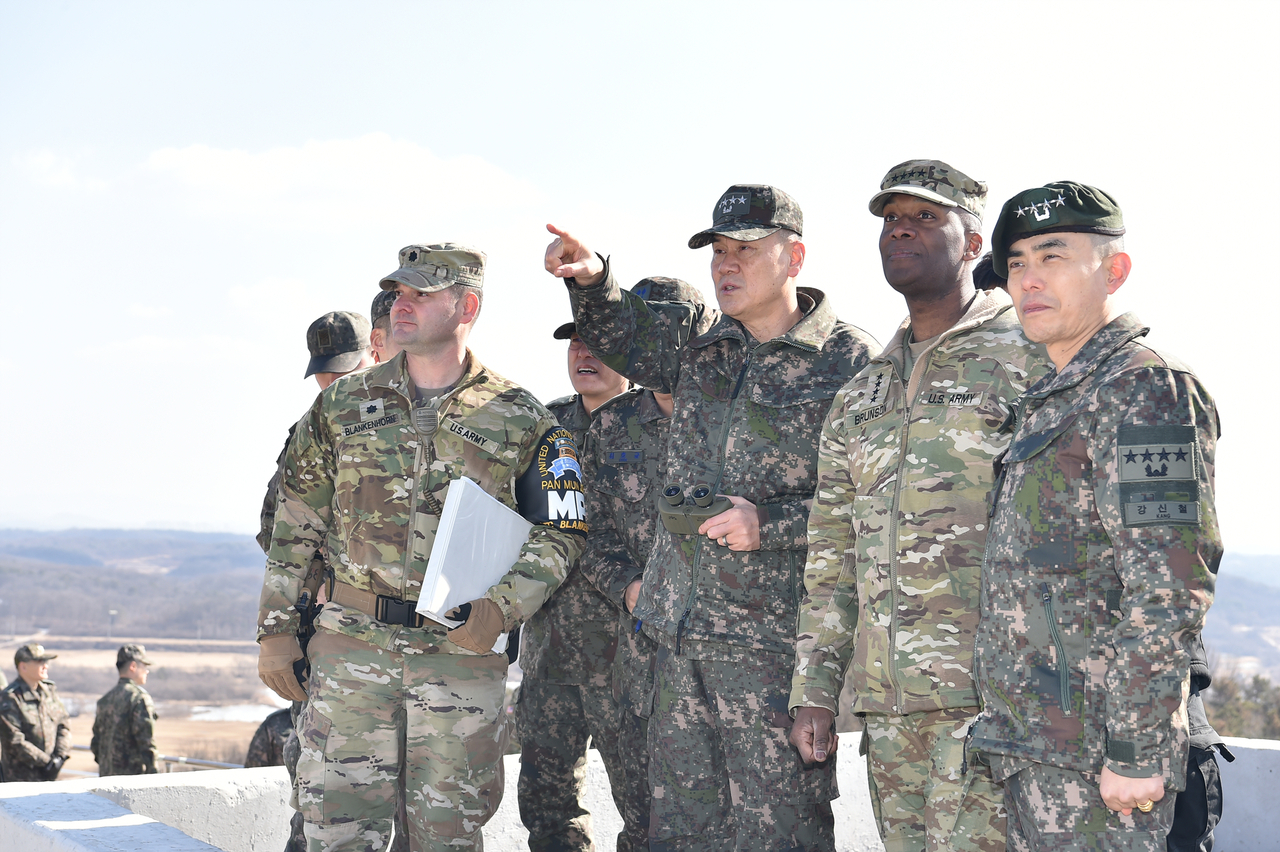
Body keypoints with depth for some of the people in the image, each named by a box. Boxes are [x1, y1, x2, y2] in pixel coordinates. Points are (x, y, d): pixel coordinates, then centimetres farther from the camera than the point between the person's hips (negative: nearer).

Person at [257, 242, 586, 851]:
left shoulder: (520, 420, 2)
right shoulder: (344, 404, 8)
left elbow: (556, 534, 4)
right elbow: (295, 526, 10)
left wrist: (500, 608, -12)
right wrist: (275, 630, 6)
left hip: (463, 648, -1)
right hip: (353, 646, 1)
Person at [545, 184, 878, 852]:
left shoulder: (851, 363, -7)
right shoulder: (697, 339, 12)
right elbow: (617, 335, 28)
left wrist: (770, 522, -19)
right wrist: (591, 279, 7)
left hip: (775, 639, -6)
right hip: (682, 632, 6)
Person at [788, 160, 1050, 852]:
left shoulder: (1030, 362, -1)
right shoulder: (859, 398, 19)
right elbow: (830, 558, 20)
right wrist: (814, 690, 13)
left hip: (988, 697, -6)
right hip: (886, 703, 6)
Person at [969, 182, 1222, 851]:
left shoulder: (1147, 388, -11)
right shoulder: (1050, 401, 19)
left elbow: (1169, 587, -19)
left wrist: (1135, 751, -21)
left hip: (1092, 749, -9)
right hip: (1031, 745, 9)